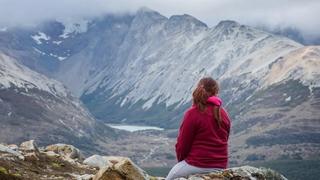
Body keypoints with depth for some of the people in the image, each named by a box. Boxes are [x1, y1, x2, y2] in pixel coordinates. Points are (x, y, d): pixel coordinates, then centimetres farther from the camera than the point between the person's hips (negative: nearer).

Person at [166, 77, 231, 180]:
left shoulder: (193, 113, -14)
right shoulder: (224, 114, 2)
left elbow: (182, 144, -9)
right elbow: (223, 141, 9)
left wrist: (181, 160, 10)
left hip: (197, 166, -6)